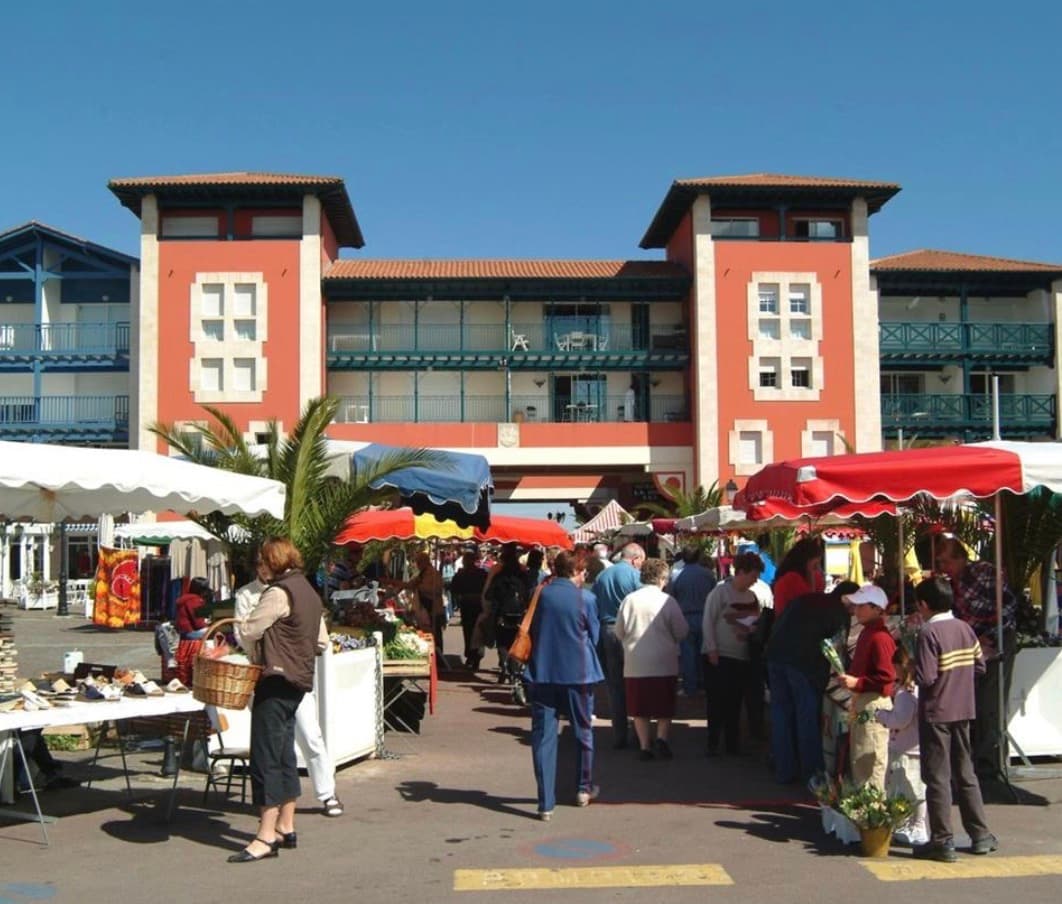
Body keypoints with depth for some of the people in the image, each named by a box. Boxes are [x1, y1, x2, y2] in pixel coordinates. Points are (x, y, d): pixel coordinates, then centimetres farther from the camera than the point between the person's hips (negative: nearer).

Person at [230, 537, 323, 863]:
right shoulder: (308, 591, 16)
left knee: (266, 757, -8)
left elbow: (249, 631, -14)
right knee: (284, 754, 15)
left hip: (276, 680, -10)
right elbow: (321, 638, 22)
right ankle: (285, 827, 20)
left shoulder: (279, 593, -14)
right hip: (298, 679, 10)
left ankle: (266, 836, -9)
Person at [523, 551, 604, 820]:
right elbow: (594, 636, 3)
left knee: (543, 736, 4)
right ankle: (584, 789, 33)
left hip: (542, 672, 1)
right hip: (577, 673, -1)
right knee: (583, 731, 18)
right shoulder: (586, 598, -8)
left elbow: (531, 630, 7)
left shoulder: (541, 594, -3)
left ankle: (546, 803, 1)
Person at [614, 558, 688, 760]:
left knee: (640, 709, 10)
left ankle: (644, 746, 10)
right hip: (664, 664, -1)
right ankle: (661, 738, -7)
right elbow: (681, 632, -3)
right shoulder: (668, 600, -9)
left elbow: (619, 632, 2)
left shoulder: (629, 599, -4)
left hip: (635, 665, 2)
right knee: (664, 708, 11)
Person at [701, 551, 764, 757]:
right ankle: (712, 743, 7)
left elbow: (756, 622, 16)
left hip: (742, 656, 5)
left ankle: (732, 742, 17)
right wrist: (712, 649, -14)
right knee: (717, 699, -2)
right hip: (719, 655, -5)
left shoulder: (751, 596, 10)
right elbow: (708, 622, -9)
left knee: (735, 701, 9)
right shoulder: (721, 591, -7)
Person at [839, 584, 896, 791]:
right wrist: (848, 674, 12)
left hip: (874, 703, -10)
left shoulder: (880, 637, -18)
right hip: (861, 700, 10)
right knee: (857, 756, 17)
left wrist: (857, 683, -23)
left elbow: (886, 677, -23)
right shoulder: (866, 632, 12)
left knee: (869, 758, -3)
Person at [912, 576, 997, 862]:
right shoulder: (965, 628, 3)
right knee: (965, 773, 17)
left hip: (936, 713, -7)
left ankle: (942, 841, 5)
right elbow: (980, 666, 8)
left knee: (937, 777, 1)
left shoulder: (929, 632, -17)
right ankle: (980, 835, 22)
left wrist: (912, 667, -3)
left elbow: (926, 678, -23)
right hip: (963, 711, 7)